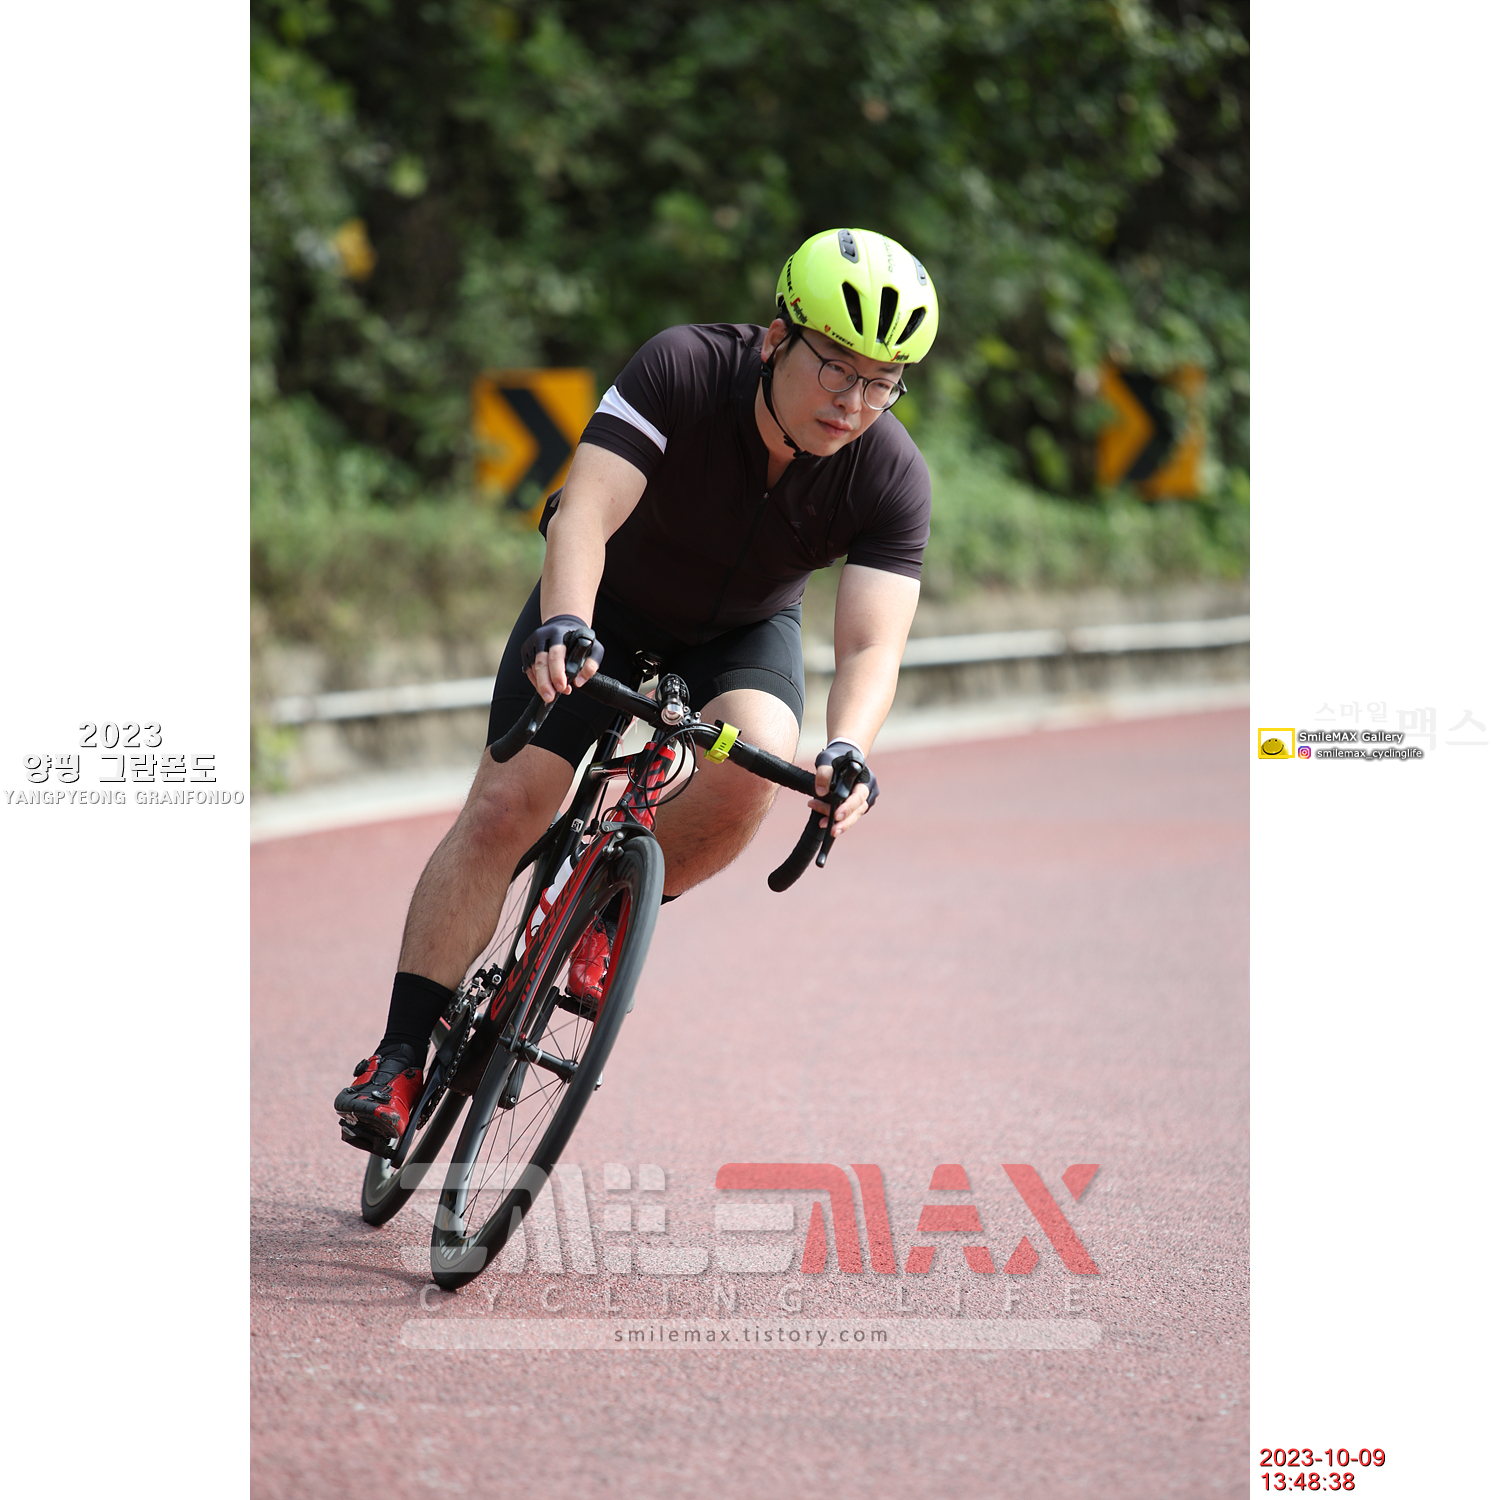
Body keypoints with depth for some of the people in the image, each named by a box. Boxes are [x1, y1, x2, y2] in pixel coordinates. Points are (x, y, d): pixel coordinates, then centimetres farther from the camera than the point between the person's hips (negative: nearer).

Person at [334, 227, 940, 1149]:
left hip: (745, 630, 1)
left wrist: (848, 751, -54)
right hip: (608, 602, -1)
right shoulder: (682, 371, -31)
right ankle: (399, 1063, -9)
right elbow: (586, 513, -40)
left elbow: (873, 644, -34)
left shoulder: (892, 479, -26)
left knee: (755, 762, -30)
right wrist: (563, 627, -59)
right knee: (505, 808, -15)